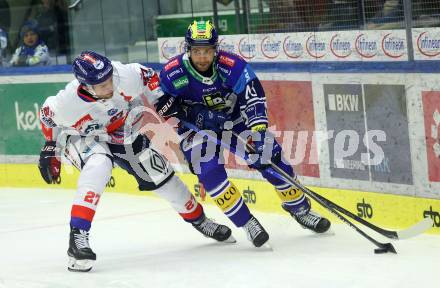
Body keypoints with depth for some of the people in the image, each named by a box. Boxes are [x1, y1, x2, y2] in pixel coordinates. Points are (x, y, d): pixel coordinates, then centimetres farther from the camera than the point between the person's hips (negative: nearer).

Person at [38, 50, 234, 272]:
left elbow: (148, 78, -11)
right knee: (98, 166, -36)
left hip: (124, 134, 4)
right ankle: (77, 238, -35)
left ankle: (199, 219, 37)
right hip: (84, 138, -4)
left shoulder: (125, 75, -34)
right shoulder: (69, 101, -36)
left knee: (160, 175, 9)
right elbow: (49, 114, -13)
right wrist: (50, 148, -6)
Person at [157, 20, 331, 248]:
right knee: (209, 170, -26)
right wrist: (193, 113, -27)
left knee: (270, 157, -8)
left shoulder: (232, 66, -25)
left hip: (234, 121, 1)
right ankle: (246, 222, -15)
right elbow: (161, 106, -12)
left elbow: (254, 100, -28)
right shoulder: (172, 73, -23)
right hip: (196, 130, -1)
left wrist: (259, 135, -42)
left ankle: (300, 209, 13)